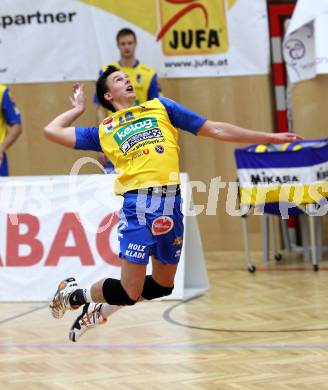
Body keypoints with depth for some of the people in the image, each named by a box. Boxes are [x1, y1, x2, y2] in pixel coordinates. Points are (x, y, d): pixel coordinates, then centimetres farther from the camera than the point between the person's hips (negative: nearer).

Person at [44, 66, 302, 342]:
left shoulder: (160, 107, 21)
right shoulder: (104, 131, 16)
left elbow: (215, 130, 21)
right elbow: (52, 131, 16)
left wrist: (270, 138, 18)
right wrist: (78, 109, 30)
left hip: (171, 203, 4)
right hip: (138, 205, -4)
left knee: (163, 286, 12)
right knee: (129, 292, -6)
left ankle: (101, 309, 32)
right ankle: (75, 293, 20)